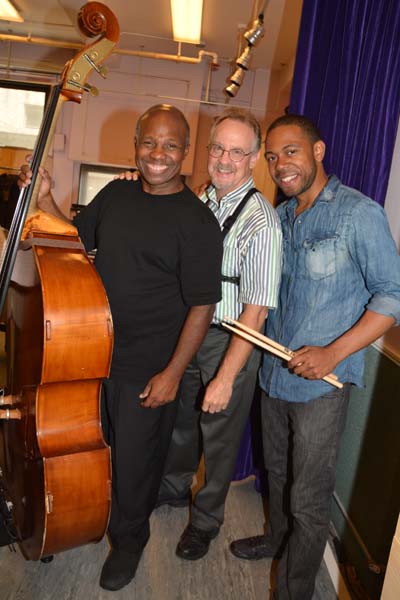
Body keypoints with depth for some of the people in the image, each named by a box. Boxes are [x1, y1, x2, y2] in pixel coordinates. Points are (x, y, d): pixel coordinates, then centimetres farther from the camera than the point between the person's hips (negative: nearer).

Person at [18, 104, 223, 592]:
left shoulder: (197, 221, -16)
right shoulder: (115, 194, 3)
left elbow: (202, 305, -17)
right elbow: (75, 239, 16)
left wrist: (173, 373, -18)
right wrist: (44, 198, 0)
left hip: (148, 369, -6)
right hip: (96, 354, 6)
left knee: (134, 460, 11)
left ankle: (129, 539, 40)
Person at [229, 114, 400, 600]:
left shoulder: (359, 213, -14)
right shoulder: (281, 215, 8)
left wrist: (334, 352, -22)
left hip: (321, 383, -6)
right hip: (275, 372, 7)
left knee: (308, 499, 7)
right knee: (277, 472, 25)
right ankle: (276, 538, 50)